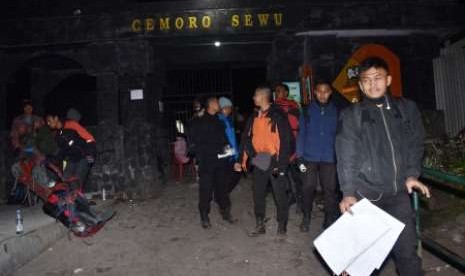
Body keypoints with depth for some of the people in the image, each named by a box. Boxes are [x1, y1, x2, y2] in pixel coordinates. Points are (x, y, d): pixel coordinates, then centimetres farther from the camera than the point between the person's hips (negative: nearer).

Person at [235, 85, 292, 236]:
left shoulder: (278, 115, -9)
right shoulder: (254, 117, 10)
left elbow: (285, 140, -12)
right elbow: (246, 139, 12)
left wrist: (281, 164, -16)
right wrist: (241, 160, 6)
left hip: (274, 162, -6)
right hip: (259, 162, 6)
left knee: (280, 195, 6)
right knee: (258, 195, 11)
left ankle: (282, 225, 23)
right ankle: (260, 225, 26)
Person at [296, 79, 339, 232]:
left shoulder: (336, 111, 3)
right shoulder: (307, 111, 2)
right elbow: (301, 134, 2)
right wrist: (300, 157, -5)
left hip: (329, 158, 0)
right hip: (310, 157, 0)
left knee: (330, 189, 5)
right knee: (308, 188, 3)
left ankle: (330, 219, 21)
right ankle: (306, 217, 21)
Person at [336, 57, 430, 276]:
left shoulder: (407, 109, 8)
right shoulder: (351, 115, -2)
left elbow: (415, 145, 15)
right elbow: (346, 156, -8)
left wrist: (412, 174, 1)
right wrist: (348, 192, -16)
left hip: (399, 193, 3)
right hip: (366, 194, -3)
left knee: (407, 249, 9)